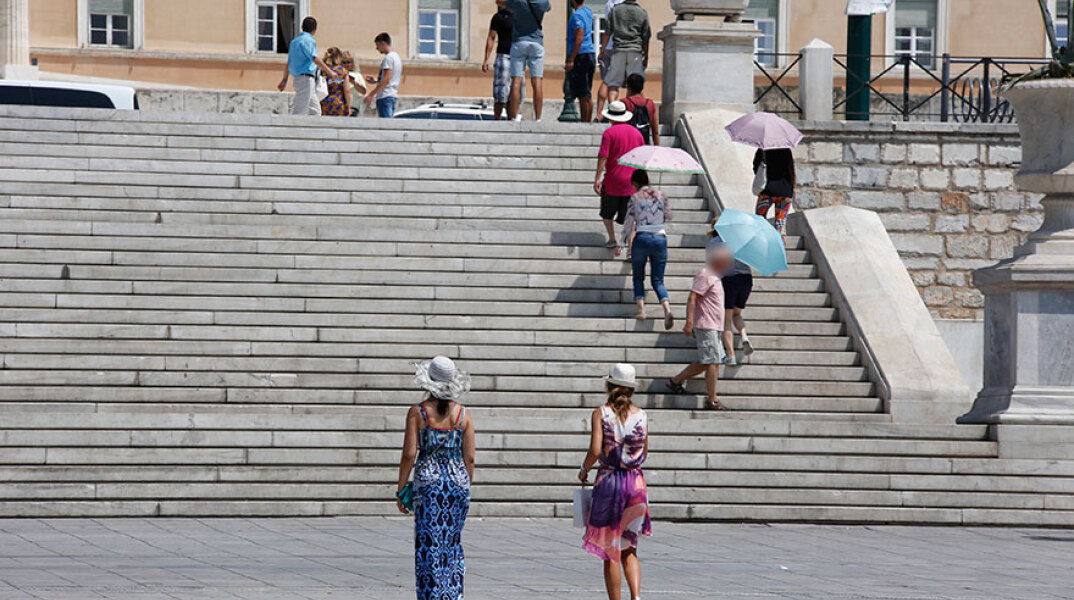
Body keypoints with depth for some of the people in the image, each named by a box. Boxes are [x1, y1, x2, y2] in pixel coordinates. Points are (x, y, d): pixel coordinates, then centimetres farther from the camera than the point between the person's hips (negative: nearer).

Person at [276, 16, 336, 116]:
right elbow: (315, 59, -20)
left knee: (315, 110, 13)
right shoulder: (308, 40, -11)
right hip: (306, 78, -10)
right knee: (300, 111, -11)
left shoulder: (295, 41, 17)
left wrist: (284, 80, 22)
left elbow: (288, 63, 20)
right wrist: (328, 71, -15)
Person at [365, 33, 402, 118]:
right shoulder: (397, 57, 19)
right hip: (394, 95, 10)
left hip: (385, 95, -10)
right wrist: (376, 81, 18)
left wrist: (371, 94, -19)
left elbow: (386, 79, -19)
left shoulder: (388, 58, -11)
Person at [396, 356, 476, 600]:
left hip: (428, 482, -3)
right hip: (458, 479, 3)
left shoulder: (417, 412, -5)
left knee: (428, 546, 1)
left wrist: (400, 490, 1)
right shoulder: (463, 414, 3)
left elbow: (409, 454, -8)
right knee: (453, 545, 15)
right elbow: (469, 457, 4)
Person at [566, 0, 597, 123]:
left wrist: (571, 60, -21)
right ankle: (589, 121, 12)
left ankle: (584, 123, -9)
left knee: (582, 95, -8)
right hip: (591, 52, 9)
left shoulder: (577, 15, -13)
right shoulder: (588, 11, 12)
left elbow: (579, 38, -20)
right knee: (588, 94, 11)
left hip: (580, 55, -9)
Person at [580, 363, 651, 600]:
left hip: (608, 481, -3)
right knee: (629, 550, 13)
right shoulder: (641, 416, 3)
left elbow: (595, 450, -14)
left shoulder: (601, 414, -6)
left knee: (610, 553, 6)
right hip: (636, 481, 3)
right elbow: (644, 454, 11)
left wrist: (584, 470, 3)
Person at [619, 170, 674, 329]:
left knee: (638, 277, 15)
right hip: (660, 238, 2)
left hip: (641, 239, -2)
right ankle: (667, 309, -20)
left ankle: (641, 309, -3)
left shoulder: (635, 198, 1)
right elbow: (668, 216, 20)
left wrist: (622, 244, 9)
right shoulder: (661, 196, 9)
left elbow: (629, 223, 1)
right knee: (658, 281, 5)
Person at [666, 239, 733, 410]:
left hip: (714, 327, 10)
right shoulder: (705, 276, -13)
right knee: (712, 362, -8)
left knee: (705, 362, 11)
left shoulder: (714, 277, 19)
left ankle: (675, 381, 19)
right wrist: (689, 322, -26)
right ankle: (713, 400, -4)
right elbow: (692, 298, -19)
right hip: (707, 327, -10)